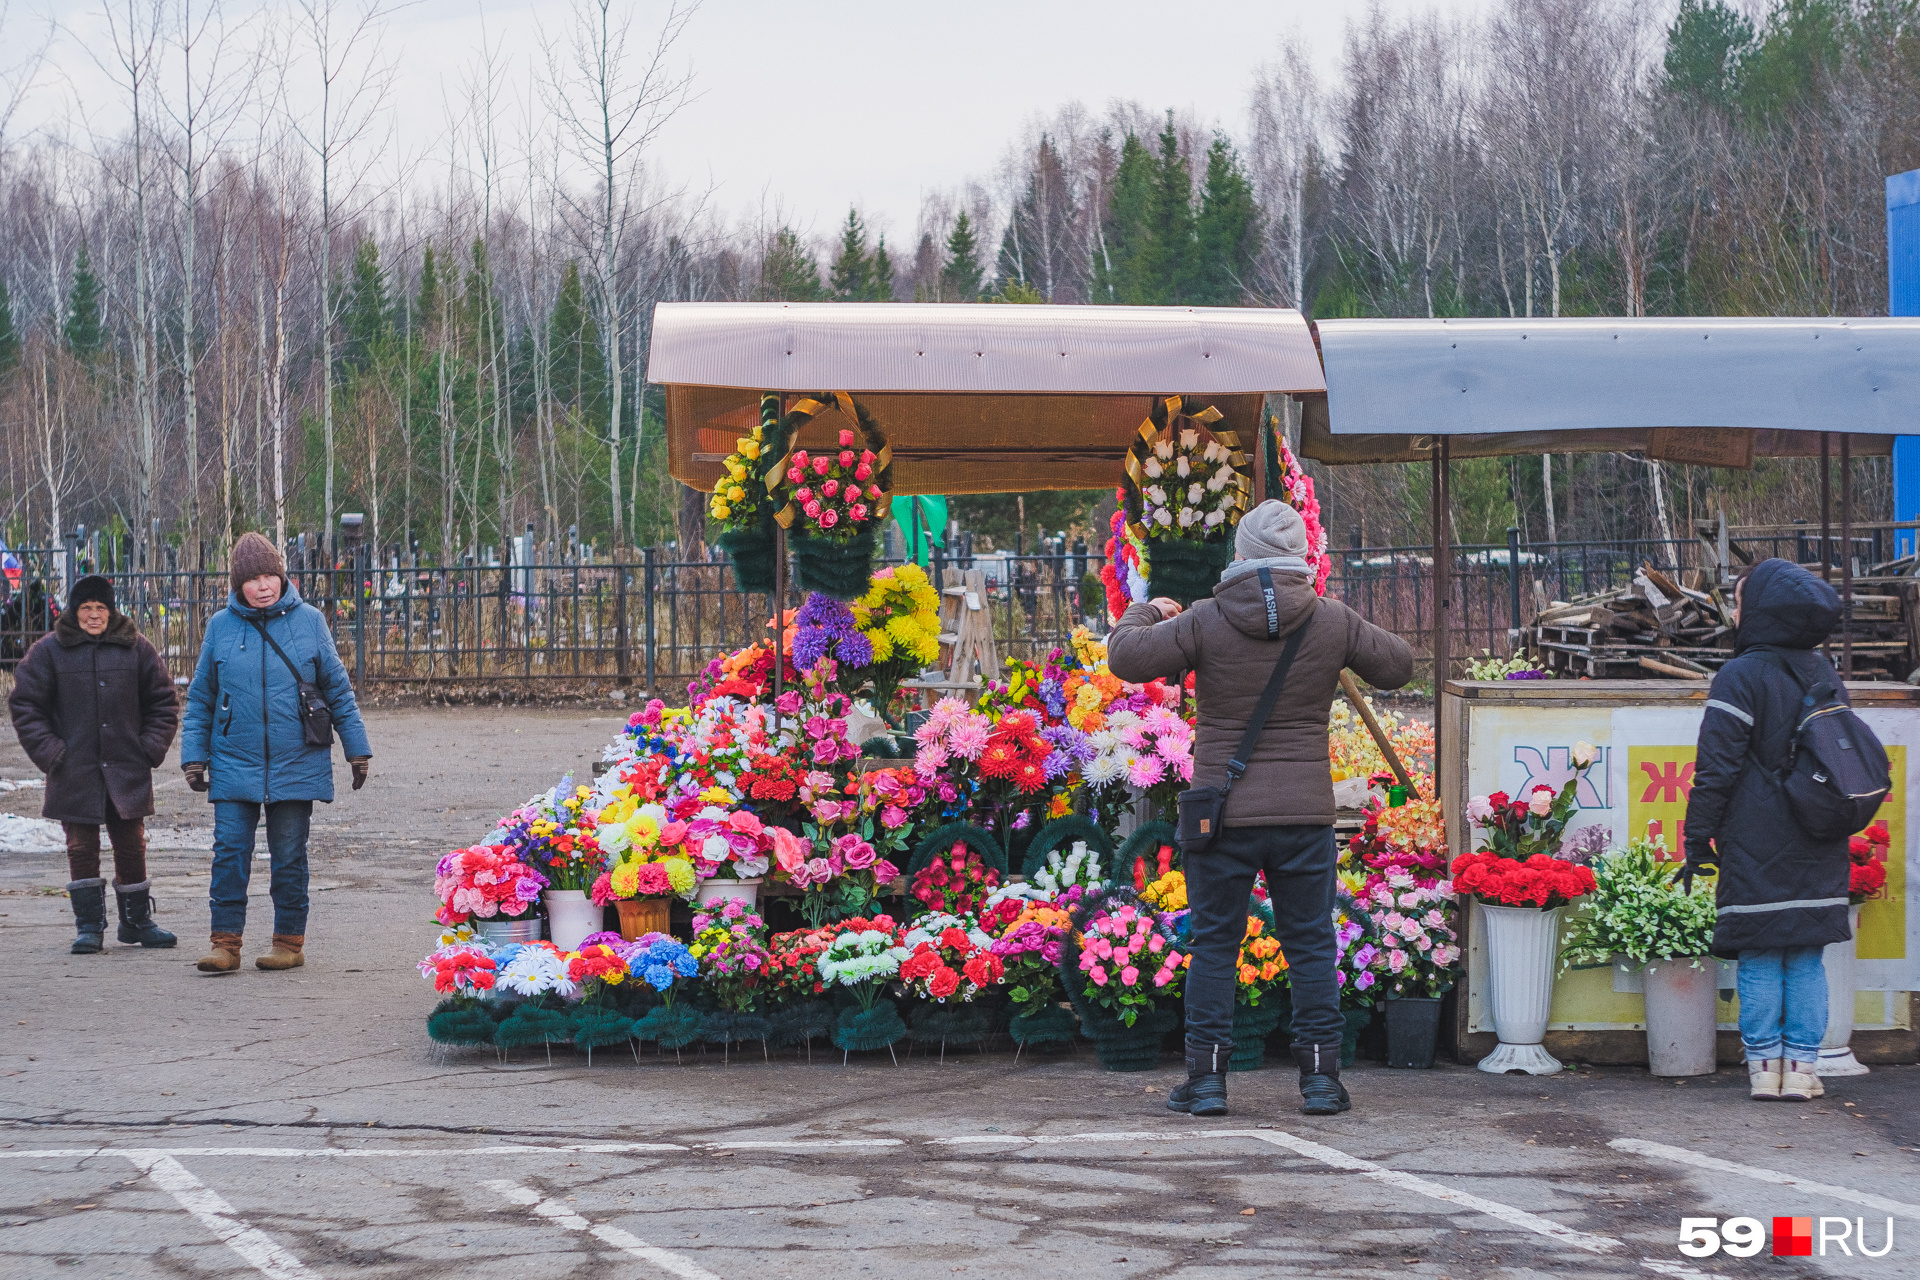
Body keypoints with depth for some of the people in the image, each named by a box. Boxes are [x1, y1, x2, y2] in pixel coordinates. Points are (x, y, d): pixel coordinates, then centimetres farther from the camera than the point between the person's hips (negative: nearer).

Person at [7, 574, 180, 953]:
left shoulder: (136, 648, 6)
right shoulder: (49, 651, 2)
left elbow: (163, 701, 13)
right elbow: (24, 704, 5)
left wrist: (151, 748, 2)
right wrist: (48, 751, -5)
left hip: (127, 770, 1)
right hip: (75, 772, -1)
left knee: (132, 844, 5)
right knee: (81, 848, 1)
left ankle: (137, 920, 19)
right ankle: (89, 926, 9)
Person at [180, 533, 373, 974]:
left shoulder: (308, 621, 1)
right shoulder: (221, 626, 3)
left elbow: (338, 689, 7)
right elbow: (200, 698, 9)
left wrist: (357, 750, 6)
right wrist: (193, 755, 4)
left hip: (296, 765, -1)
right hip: (234, 765, 1)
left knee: (289, 855, 6)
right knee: (229, 851, -5)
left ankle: (290, 940, 15)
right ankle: (225, 942, -1)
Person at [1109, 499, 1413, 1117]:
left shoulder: (1205, 621, -7)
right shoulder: (1332, 621, -2)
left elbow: (1126, 658, -6)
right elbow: (1397, 665, 9)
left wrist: (1143, 613, 14)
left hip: (1223, 810, -1)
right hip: (1305, 811, 1)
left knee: (1213, 943, 7)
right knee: (1310, 944, 9)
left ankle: (1208, 1076, 7)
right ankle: (1321, 1075, 8)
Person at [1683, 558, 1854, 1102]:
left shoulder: (1741, 678, -11)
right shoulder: (1825, 675, 10)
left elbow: (1717, 769, -12)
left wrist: (1699, 838, -5)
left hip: (1756, 850, -5)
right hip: (1817, 853, 5)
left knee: (1759, 959, 2)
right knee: (1807, 959, 8)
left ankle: (1764, 1068, 4)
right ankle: (1801, 1068, 8)